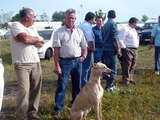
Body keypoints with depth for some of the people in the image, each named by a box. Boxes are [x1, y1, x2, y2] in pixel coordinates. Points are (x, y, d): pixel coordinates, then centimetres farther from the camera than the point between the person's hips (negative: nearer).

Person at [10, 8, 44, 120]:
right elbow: (26, 39, -22)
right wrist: (38, 39, -3)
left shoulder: (32, 28, 16)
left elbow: (41, 44, 8)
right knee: (24, 91, -9)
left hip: (36, 62, 7)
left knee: (36, 89, 8)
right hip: (22, 64, -7)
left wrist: (30, 39, -9)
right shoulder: (16, 25, -6)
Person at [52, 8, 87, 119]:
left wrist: (83, 56, -1)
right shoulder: (59, 32, -3)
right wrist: (57, 65, -13)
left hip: (77, 62, 4)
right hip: (65, 62, -4)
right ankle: (58, 109, 4)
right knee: (62, 86, -3)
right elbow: (56, 50, -8)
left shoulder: (79, 32, 9)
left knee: (77, 85, 14)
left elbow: (84, 47, 17)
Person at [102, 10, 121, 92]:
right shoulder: (113, 24, -12)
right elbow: (115, 38, -18)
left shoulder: (105, 25, 13)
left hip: (105, 49, 8)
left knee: (108, 67, 14)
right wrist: (118, 49, -12)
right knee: (113, 68, -2)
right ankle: (109, 86, -2)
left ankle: (109, 84, 22)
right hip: (112, 49, -8)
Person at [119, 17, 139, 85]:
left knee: (132, 66, 13)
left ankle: (130, 79, 23)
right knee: (127, 66, -7)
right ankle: (126, 80, -2)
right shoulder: (125, 29, -11)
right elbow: (120, 39, -18)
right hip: (128, 50, -9)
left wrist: (137, 45, 17)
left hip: (134, 50, 9)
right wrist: (124, 47, -18)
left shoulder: (133, 29, 20)